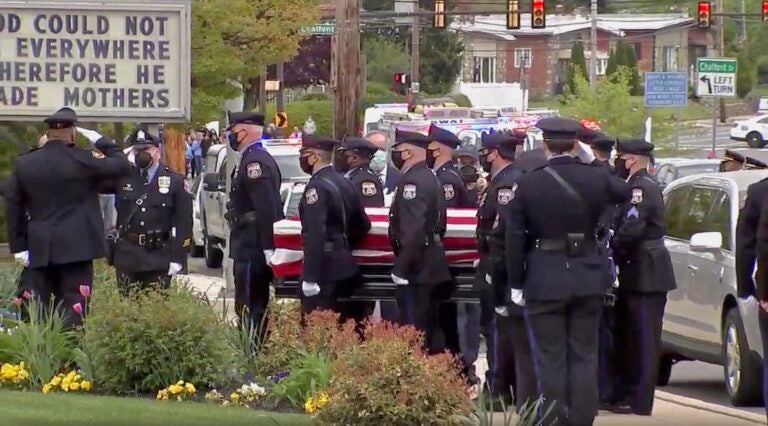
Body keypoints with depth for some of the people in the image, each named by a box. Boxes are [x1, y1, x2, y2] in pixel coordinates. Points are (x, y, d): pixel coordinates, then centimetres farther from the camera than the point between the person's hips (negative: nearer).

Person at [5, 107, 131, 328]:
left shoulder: (24, 163, 4)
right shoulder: (82, 160, -9)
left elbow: (13, 207, 6)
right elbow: (121, 166, -4)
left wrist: (18, 246, 10)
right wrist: (102, 142, 7)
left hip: (41, 249, 4)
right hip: (76, 247, -4)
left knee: (44, 309, 10)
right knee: (73, 306, -5)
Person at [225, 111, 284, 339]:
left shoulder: (254, 162, -16)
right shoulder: (254, 159, 17)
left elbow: (266, 208, -23)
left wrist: (267, 247, -25)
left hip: (252, 248, -11)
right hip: (253, 246, 11)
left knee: (250, 306, -9)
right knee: (256, 305, 15)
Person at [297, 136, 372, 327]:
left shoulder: (317, 187, -16)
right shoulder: (343, 183, 12)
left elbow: (315, 235, -24)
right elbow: (362, 225, 20)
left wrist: (309, 278, -25)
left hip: (324, 268, -9)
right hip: (345, 265, 9)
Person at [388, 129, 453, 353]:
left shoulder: (412, 181, -17)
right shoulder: (430, 178, 15)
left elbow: (412, 231, -25)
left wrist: (401, 269, -22)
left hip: (416, 270, -10)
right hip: (433, 267, 10)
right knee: (432, 330, 14)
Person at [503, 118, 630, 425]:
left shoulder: (527, 185, -8)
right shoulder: (595, 179, -4)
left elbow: (514, 238, -6)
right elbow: (624, 194, 18)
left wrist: (516, 283, 2)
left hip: (545, 282, -2)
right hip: (588, 281, 2)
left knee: (551, 360, 3)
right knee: (584, 356, 9)